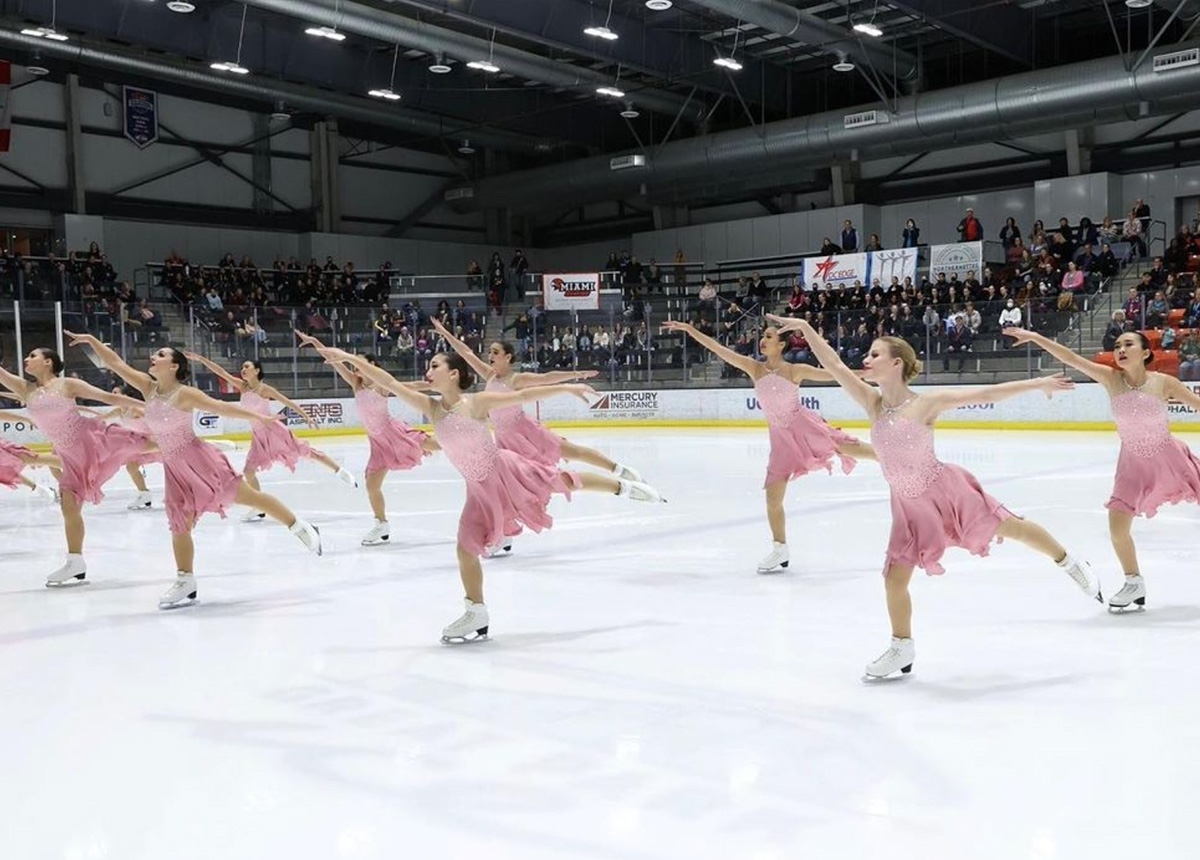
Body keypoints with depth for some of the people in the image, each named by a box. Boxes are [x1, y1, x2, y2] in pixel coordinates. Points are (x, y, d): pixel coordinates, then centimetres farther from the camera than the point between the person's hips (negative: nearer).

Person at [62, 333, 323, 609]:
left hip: (199, 459, -6)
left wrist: (258, 417, -18)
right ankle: (185, 582, 17)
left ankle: (300, 527, 13)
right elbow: (116, 364, 6)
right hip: (174, 468, 6)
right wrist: (91, 340, 2)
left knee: (248, 496, -1)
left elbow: (222, 408, -14)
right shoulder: (148, 387, 4)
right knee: (179, 525, 7)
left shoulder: (185, 394, -13)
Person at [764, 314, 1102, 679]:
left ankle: (1070, 564, 38)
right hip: (908, 505, 4)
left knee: (1012, 528, 9)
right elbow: (835, 366, -10)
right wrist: (805, 328, -16)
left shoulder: (927, 403, -16)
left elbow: (987, 393, -14)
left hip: (946, 490, -4)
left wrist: (1038, 383, -14)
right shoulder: (872, 402, -5)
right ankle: (902, 648, 25)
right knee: (894, 578, 3)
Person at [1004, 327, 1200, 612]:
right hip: (1133, 464, 2)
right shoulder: (1111, 379, -12)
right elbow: (1072, 358, -18)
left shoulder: (1163, 383, -16)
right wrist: (1035, 337, -23)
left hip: (1169, 458, -2)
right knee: (1117, 527, -5)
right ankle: (1134, 583, 18)